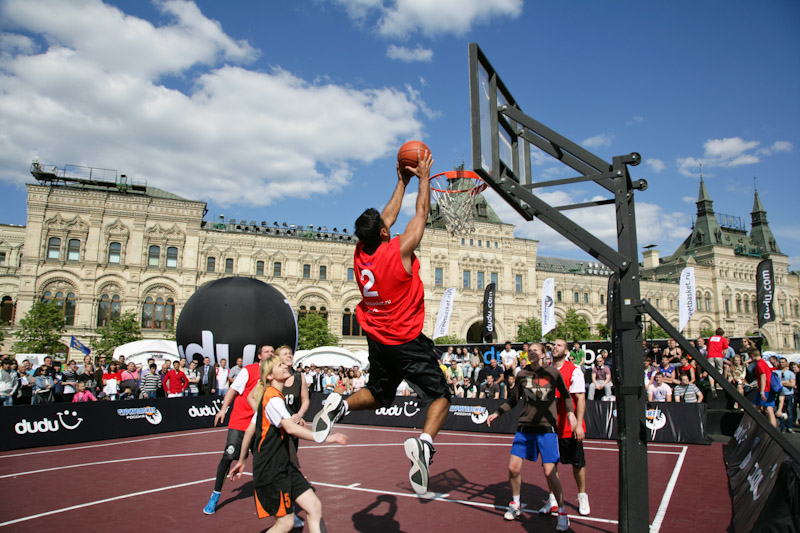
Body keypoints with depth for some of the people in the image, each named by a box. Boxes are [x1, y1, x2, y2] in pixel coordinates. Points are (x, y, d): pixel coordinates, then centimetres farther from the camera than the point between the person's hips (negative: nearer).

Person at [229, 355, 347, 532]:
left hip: (284, 466, 9)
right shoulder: (273, 398, -18)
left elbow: (250, 430, 18)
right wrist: (324, 438, -38)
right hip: (271, 469, -9)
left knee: (314, 506, 2)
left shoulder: (268, 396, 13)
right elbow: (291, 427, -33)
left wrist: (242, 460, 25)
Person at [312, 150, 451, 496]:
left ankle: (340, 405, -1)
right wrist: (423, 177, 8)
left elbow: (388, 215, 13)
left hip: (378, 341, 6)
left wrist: (402, 182, 22)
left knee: (378, 395, 25)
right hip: (409, 342, -6)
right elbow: (421, 213, -4)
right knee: (440, 397, 3)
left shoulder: (360, 254, -1)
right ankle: (424, 442, -23)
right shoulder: (399, 250, -17)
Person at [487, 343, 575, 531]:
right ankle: (515, 504, 25)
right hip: (525, 426, 3)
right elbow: (513, 400, 13)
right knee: (513, 467, 0)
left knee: (549, 472, -7)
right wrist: (497, 413, 3)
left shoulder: (553, 373, -1)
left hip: (546, 427, -3)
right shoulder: (522, 374, 5)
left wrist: (570, 413, -4)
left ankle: (562, 511, 14)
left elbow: (565, 395, 12)